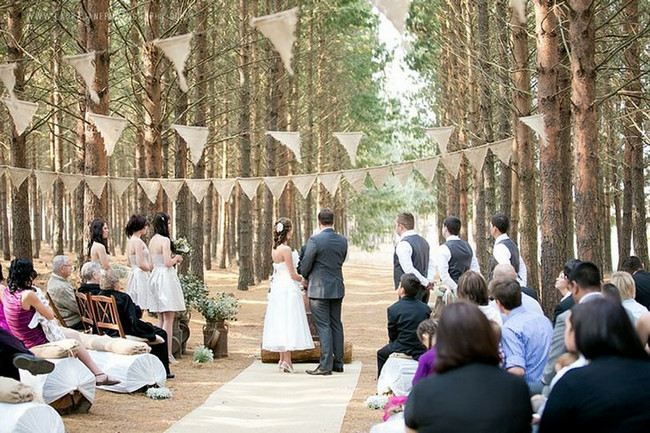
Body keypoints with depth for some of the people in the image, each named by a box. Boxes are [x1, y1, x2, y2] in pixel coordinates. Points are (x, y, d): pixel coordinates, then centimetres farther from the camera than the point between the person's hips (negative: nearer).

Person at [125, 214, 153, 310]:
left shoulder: (130, 241, 12)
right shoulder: (138, 242, -16)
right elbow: (140, 264, -21)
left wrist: (150, 267, 16)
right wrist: (150, 268, -4)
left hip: (133, 274, 10)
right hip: (140, 276, -10)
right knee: (139, 309, -8)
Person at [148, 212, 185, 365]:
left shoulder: (152, 240, 11)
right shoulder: (165, 240, -14)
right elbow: (168, 263, -20)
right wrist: (176, 258, 1)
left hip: (155, 276, 9)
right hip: (166, 277, -9)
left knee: (161, 318, 14)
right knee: (168, 319, -6)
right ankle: (167, 353, -7)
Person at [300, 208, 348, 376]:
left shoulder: (314, 240, -15)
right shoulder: (342, 241, 3)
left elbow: (305, 266, -10)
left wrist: (306, 279, 11)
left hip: (318, 289, -6)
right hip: (337, 288, 6)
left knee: (323, 326, -4)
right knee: (336, 325, 12)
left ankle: (326, 365, -4)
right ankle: (338, 363, 16)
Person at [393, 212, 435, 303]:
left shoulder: (403, 244, -15)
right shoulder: (423, 241, 14)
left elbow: (408, 269, -22)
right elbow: (432, 264, 16)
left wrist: (426, 283, -14)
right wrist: (429, 281, 4)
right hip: (423, 291, 9)